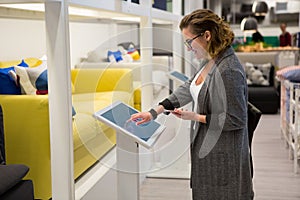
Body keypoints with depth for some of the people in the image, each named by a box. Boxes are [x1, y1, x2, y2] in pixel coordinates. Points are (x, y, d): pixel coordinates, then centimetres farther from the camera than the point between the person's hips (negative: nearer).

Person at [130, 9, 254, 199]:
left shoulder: (229, 70, -24)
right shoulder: (211, 62, 4)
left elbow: (236, 119, -21)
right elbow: (188, 88, 13)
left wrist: (196, 117, -15)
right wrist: (154, 112, 9)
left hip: (222, 156, -9)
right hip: (206, 147, 9)